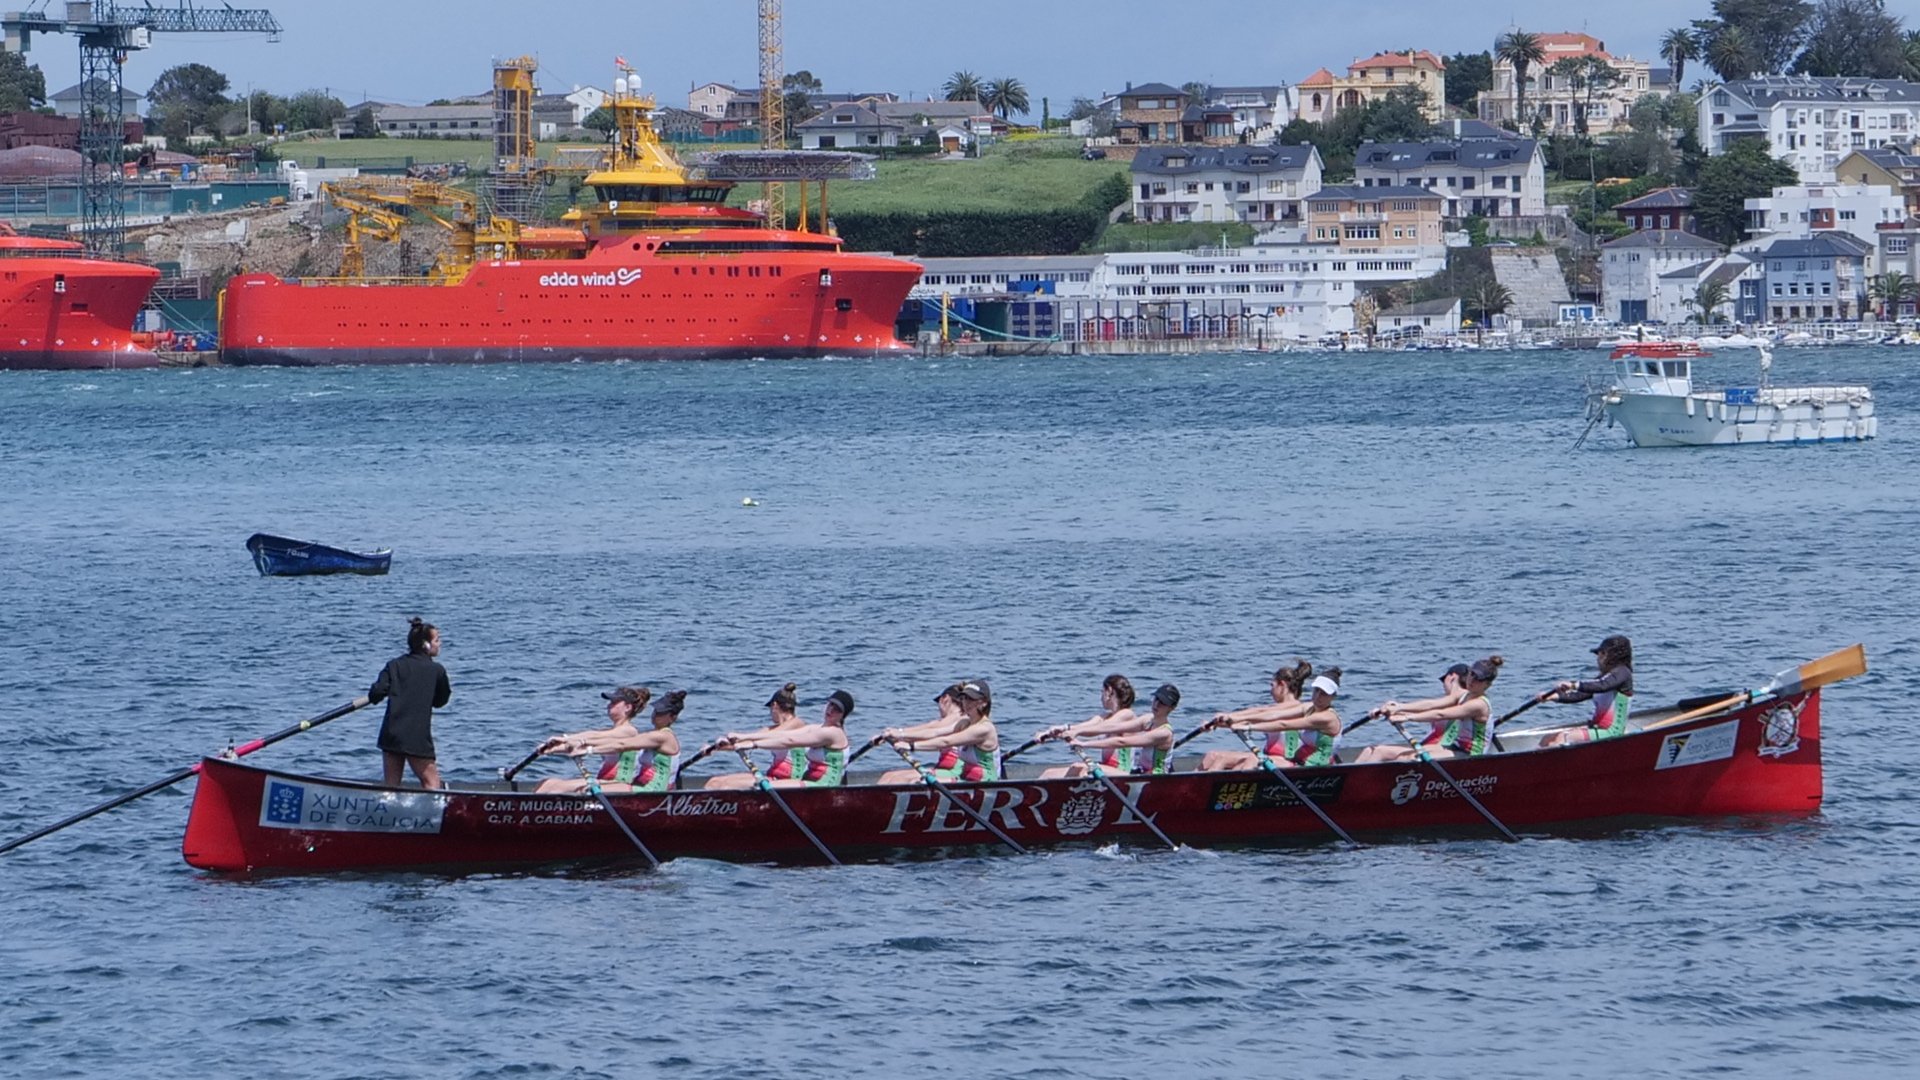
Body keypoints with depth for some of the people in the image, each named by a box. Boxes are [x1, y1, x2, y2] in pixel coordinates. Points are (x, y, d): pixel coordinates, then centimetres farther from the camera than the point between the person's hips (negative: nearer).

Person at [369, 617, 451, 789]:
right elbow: (440, 701, 10)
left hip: (390, 735, 4)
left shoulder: (394, 665, 6)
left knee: (390, 786, 9)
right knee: (432, 784, 0)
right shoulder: (437, 670, -1)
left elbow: (377, 692, -4)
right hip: (418, 739, -4)